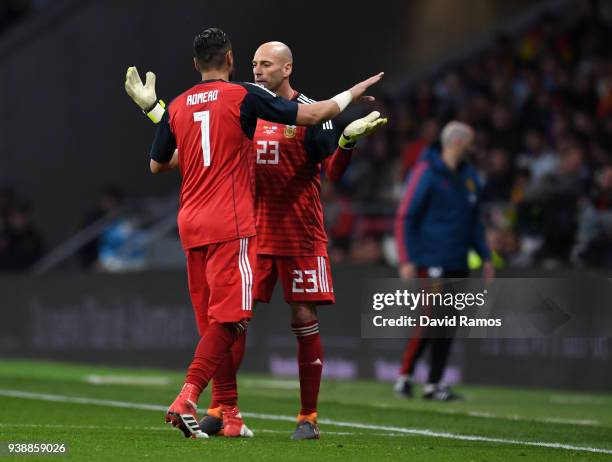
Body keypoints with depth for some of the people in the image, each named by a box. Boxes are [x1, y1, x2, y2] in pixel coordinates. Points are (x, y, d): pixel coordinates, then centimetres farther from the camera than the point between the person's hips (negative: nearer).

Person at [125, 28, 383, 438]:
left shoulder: (176, 108, 10)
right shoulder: (244, 97, -5)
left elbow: (157, 164, 22)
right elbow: (312, 115, -3)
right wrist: (352, 94, 14)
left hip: (191, 223, 6)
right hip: (230, 225, -6)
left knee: (213, 321, 10)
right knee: (229, 318, -8)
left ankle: (228, 414, 12)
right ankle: (187, 399, -22)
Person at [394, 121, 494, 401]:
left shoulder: (469, 176, 13)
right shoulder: (426, 173, -8)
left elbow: (474, 221, 23)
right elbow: (404, 218, -9)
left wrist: (485, 256, 16)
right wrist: (407, 260, -15)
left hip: (458, 263, 7)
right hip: (431, 261, -7)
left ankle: (434, 384, 10)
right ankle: (404, 377, 0)